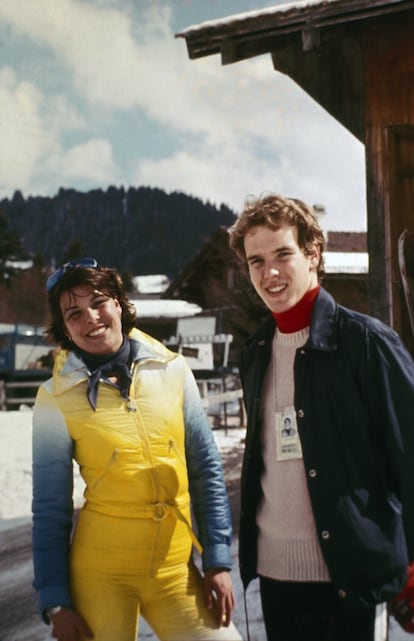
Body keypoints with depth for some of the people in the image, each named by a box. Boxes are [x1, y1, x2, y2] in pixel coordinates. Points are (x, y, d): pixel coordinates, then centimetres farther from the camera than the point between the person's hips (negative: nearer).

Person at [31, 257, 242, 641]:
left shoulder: (172, 370, -3)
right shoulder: (56, 399, -8)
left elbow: (206, 470, 3)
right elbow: (50, 508, -2)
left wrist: (218, 560, 1)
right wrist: (55, 600, -2)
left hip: (176, 568, 2)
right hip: (100, 570, -2)